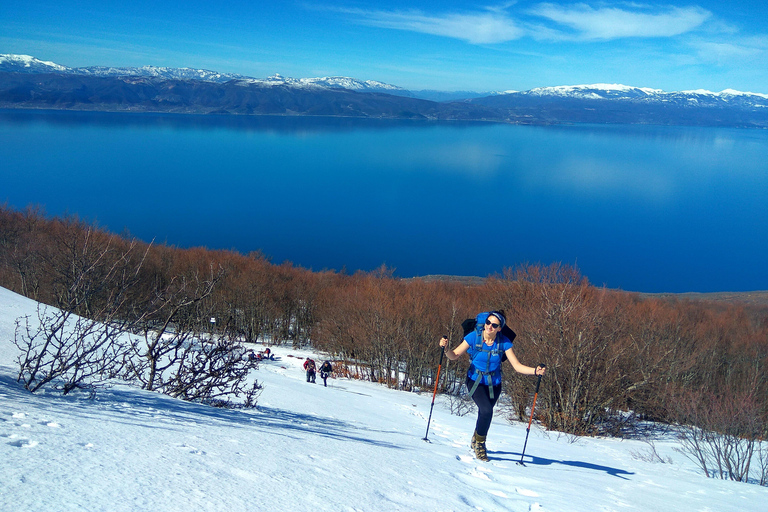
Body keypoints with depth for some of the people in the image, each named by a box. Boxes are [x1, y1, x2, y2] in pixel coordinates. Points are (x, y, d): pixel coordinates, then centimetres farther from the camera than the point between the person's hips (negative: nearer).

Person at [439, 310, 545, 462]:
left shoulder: (504, 342, -15)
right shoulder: (474, 337, -17)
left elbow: (517, 366, -14)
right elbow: (454, 356, -14)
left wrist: (535, 371, -29)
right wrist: (446, 348, -34)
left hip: (494, 384, 2)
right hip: (475, 381, -2)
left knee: (484, 414, 15)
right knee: (487, 411, -23)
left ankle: (476, 441, 48)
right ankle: (479, 442, 5)